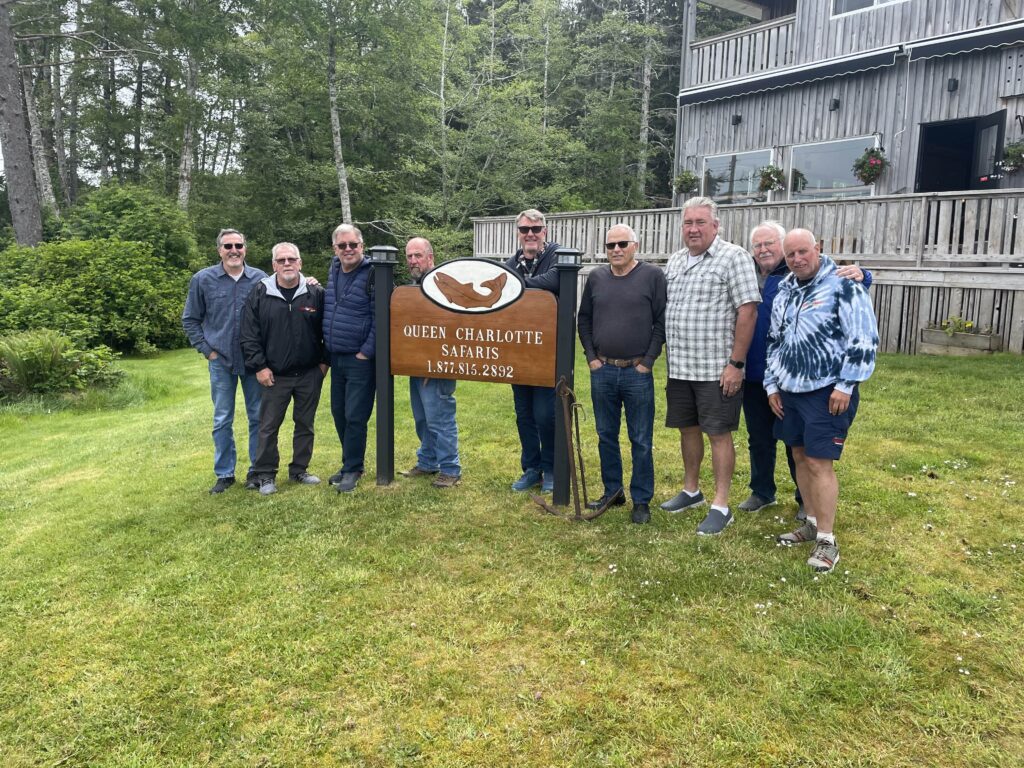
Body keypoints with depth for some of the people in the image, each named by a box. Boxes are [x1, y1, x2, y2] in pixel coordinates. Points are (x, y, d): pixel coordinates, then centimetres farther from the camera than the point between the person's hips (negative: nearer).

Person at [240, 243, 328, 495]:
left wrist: (324, 361, 1)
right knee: (268, 427, 5)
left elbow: (327, 331, 6)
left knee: (305, 424, 12)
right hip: (274, 376, -1)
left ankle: (299, 470, 27)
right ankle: (266, 475, 18)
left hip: (310, 374, 1)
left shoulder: (316, 293, -1)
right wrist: (259, 366, -7)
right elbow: (249, 334, -3)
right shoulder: (260, 294, -3)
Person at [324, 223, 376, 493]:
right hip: (336, 358, 8)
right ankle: (351, 462, 29)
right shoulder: (334, 269, 11)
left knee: (354, 416, -1)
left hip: (360, 359, -7)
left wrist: (366, 352, -16)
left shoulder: (372, 274, -13)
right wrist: (326, 350, 14)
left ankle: (352, 469, 13)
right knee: (338, 413, 14)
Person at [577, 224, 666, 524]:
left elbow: (661, 322, -5)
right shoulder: (596, 277, 8)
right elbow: (584, 320, 14)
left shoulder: (653, 275, -3)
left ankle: (642, 500, 13)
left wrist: (648, 362, -9)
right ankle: (612, 492, 26)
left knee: (641, 440, 3)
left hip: (637, 372, -4)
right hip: (602, 371, 4)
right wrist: (591, 357, 4)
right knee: (606, 436, 12)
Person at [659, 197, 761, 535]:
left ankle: (720, 506, 11)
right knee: (687, 429, 16)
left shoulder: (733, 257, -9)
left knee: (719, 434, 1)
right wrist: (667, 356, 11)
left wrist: (736, 363, -17)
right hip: (679, 367, 7)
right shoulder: (674, 261, 12)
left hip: (716, 368, -6)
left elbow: (747, 311, -14)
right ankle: (690, 491, 32)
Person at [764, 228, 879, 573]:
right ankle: (812, 522, 29)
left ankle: (827, 540, 4)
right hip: (790, 390, 7)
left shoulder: (843, 285, -10)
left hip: (827, 392, -7)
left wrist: (845, 386, -17)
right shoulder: (784, 292, 12)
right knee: (800, 456, 14)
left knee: (819, 463, -7)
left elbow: (864, 341, -15)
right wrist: (772, 385, 14)